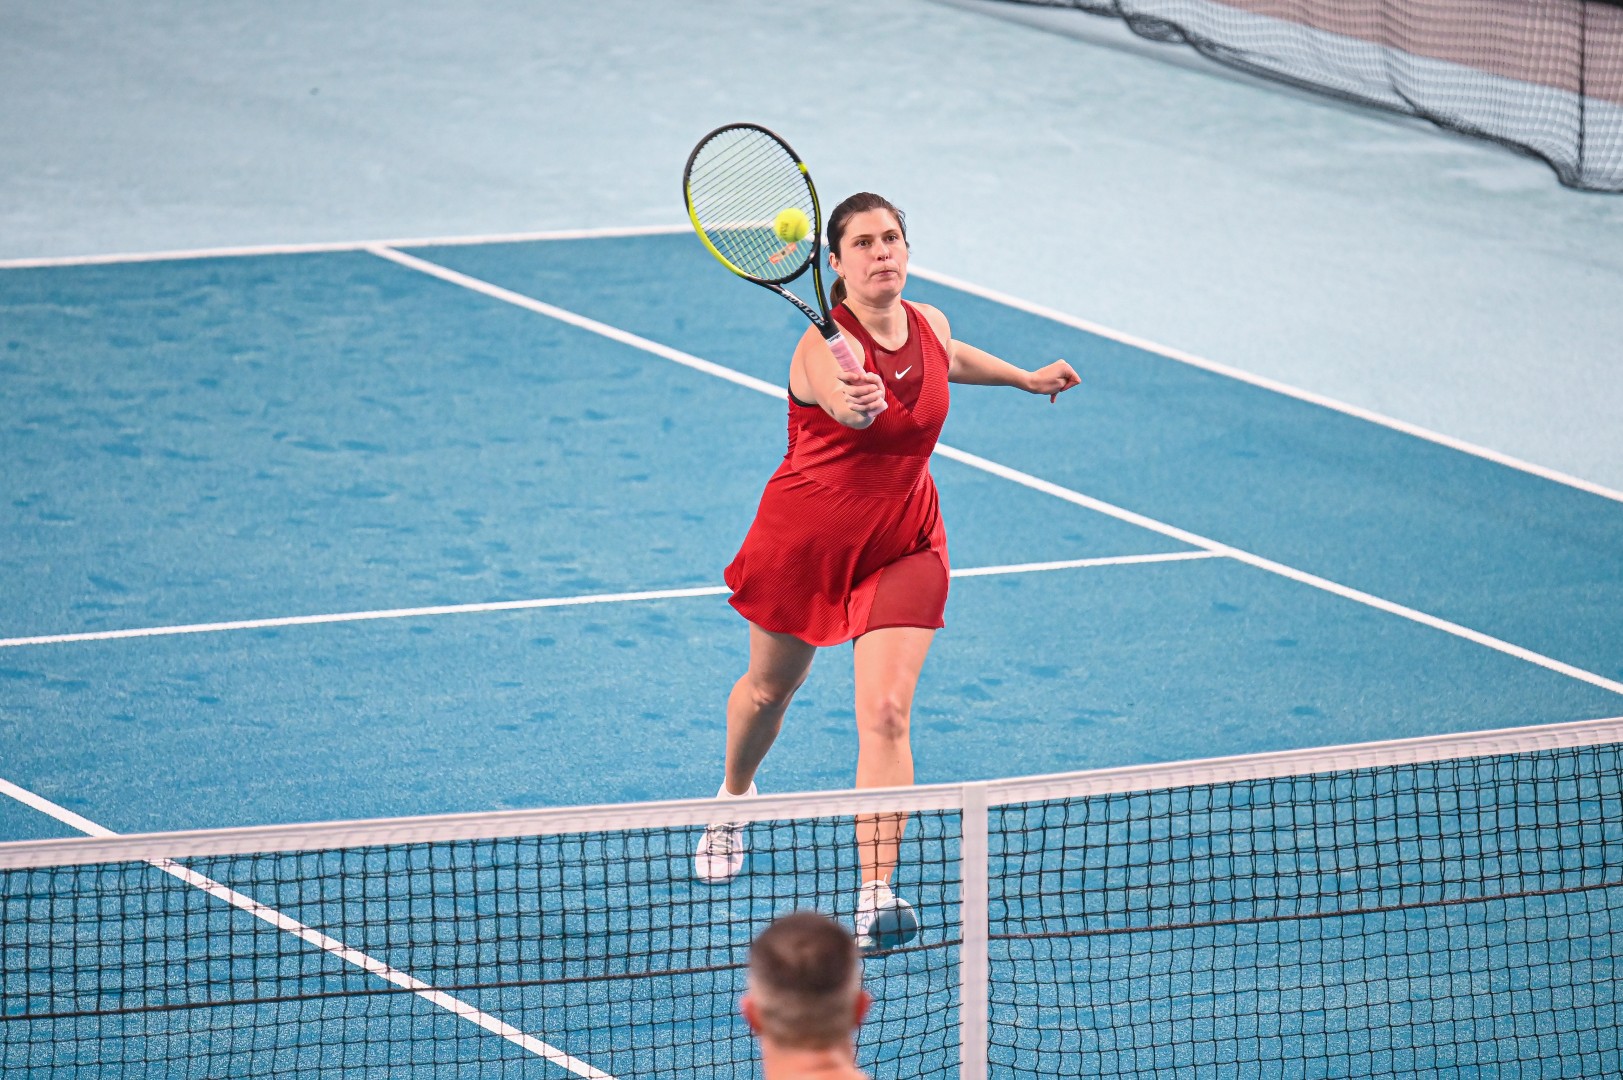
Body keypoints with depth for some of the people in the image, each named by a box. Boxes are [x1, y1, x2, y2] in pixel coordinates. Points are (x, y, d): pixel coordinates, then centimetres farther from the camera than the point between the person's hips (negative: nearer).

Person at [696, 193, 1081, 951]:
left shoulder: (929, 326, -7)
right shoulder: (827, 345, -27)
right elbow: (842, 399, -52)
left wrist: (1027, 378, 30)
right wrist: (855, 402, -75)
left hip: (901, 546, 3)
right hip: (806, 540, -3)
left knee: (885, 711, -14)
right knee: (769, 688, 21)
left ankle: (875, 898, -20)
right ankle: (733, 801, 54)